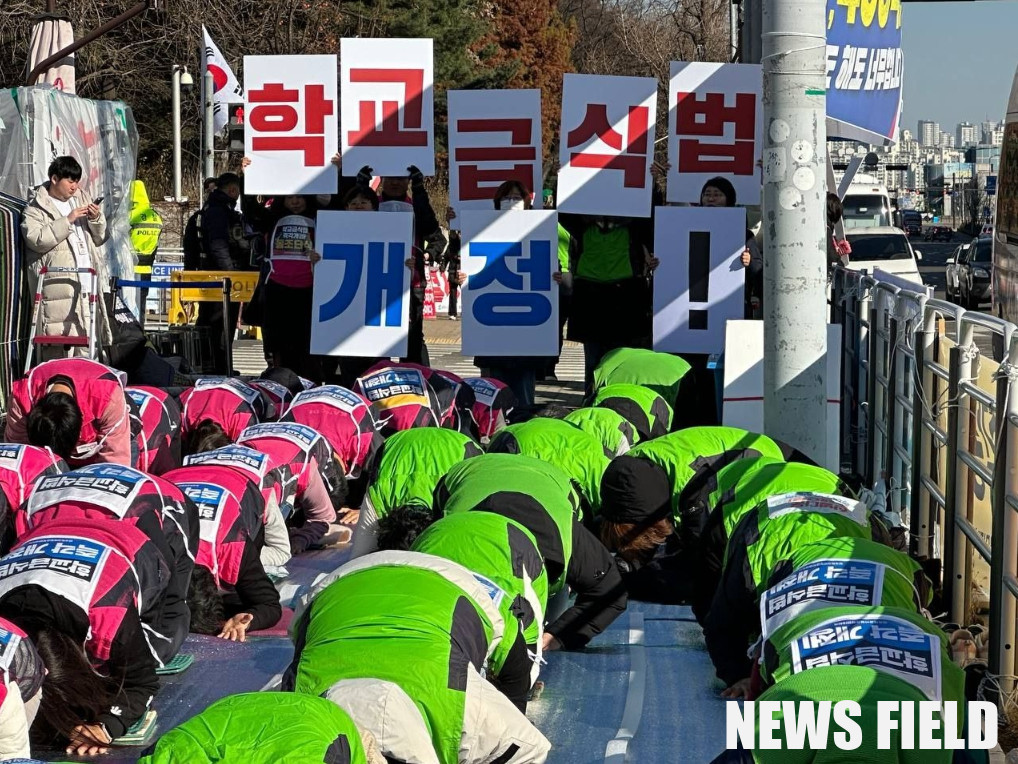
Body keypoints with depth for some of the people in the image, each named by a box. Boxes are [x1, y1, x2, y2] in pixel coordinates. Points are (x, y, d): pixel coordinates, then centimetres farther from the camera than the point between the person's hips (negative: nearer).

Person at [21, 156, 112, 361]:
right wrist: (68, 220, -15)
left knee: (86, 346, 5)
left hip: (87, 284, 6)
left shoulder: (81, 199, 19)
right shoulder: (36, 209, 1)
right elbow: (36, 239, -16)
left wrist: (96, 220, 1)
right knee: (55, 348, -9)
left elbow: (99, 238, 22)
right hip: (57, 287, -5)